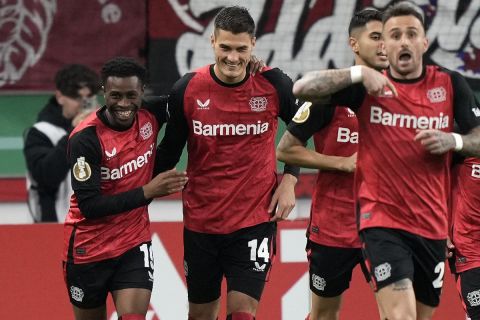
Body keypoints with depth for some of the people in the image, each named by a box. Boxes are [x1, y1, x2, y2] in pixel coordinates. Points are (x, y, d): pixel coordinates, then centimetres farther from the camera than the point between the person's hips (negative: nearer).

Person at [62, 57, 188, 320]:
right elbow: (89, 206, -24)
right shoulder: (85, 138, -21)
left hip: (134, 243, 2)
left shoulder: (150, 116, -7)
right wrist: (147, 192, -28)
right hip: (89, 247, -2)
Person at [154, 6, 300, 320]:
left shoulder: (274, 85, -8)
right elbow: (170, 151, 6)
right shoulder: (187, 90, -7)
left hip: (255, 220, -2)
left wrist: (290, 180, 0)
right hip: (200, 220, 2)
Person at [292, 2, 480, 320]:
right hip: (382, 219, -4)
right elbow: (302, 88, -11)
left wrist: (453, 140, -16)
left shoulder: (450, 84, 4)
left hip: (433, 224, 4)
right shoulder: (368, 86, -1)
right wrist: (359, 73, -22)